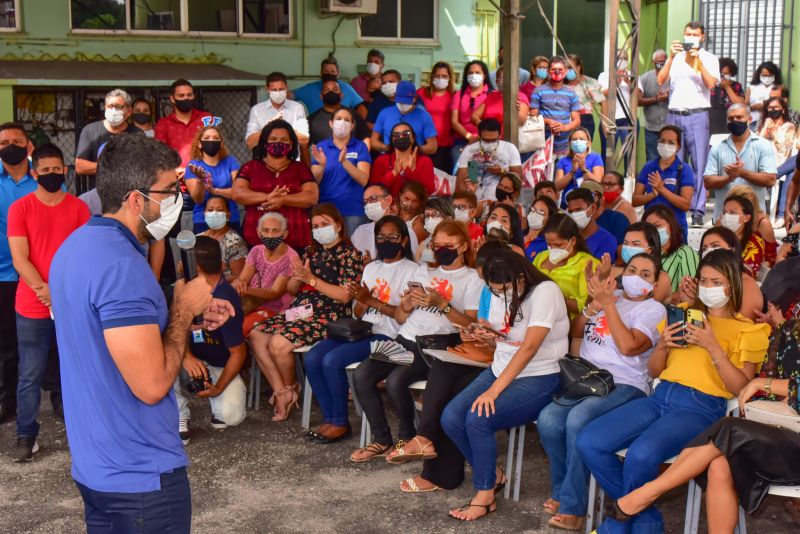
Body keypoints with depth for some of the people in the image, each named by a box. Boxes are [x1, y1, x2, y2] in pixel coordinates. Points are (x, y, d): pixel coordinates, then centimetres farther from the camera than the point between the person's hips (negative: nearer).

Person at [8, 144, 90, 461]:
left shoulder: (79, 207, 4)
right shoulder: (20, 208, -1)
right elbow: (20, 259, -6)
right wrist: (45, 291, -18)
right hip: (32, 308, -1)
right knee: (30, 375, 3)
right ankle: (26, 436, 12)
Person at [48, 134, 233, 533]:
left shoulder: (76, 246, 7)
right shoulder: (121, 265, -25)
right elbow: (152, 385, -27)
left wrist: (189, 316, 7)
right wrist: (184, 308, -14)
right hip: (140, 475, -9)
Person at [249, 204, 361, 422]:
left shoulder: (349, 253, -2)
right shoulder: (311, 251, 19)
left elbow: (345, 295, -14)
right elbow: (292, 289, 19)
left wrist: (311, 279, -15)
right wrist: (298, 277, -4)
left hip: (328, 316, -8)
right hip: (299, 309, 8)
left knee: (278, 344, -25)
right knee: (256, 335, -11)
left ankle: (290, 389, 4)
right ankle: (281, 392, -6)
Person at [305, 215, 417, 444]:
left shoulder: (411, 270, -1)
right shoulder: (371, 267, 20)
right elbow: (358, 313, 17)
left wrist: (371, 301, -17)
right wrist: (362, 302, -7)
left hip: (385, 336, -7)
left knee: (332, 360, -26)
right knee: (311, 359, -15)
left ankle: (341, 423, -9)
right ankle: (330, 419, -4)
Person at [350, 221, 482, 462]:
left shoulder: (472, 279, 7)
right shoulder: (422, 272, 23)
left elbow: (471, 325, -6)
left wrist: (442, 304, -15)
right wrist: (405, 306, -1)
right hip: (405, 339, 6)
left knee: (395, 380, -29)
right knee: (362, 375, -17)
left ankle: (407, 437, -2)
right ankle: (382, 441, -3)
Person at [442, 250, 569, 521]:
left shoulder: (545, 292, -18)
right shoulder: (500, 295, 6)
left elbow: (529, 348, -24)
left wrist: (494, 390, -27)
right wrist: (488, 336, -7)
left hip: (538, 379, -8)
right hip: (500, 370, 8)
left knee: (478, 418, -28)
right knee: (450, 418, -13)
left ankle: (485, 494, -7)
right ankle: (493, 475, 10)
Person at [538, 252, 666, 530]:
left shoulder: (654, 309, 4)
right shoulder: (610, 294, 20)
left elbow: (628, 346, -12)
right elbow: (576, 331, 19)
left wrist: (608, 305, -9)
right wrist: (594, 306, 2)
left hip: (625, 385, -5)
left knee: (578, 419, -34)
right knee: (548, 420, -25)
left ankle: (572, 505, -21)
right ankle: (561, 491, -3)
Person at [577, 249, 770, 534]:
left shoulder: (746, 330, 8)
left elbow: (741, 388, -4)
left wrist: (712, 347, -13)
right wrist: (662, 345, 3)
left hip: (701, 406, -6)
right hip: (661, 396, 6)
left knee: (641, 454, -34)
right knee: (588, 442, -16)